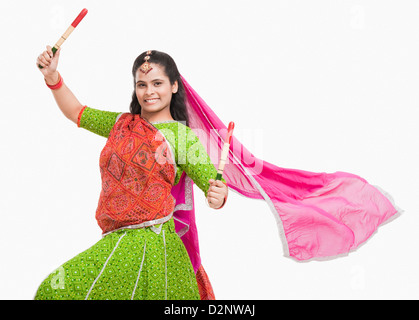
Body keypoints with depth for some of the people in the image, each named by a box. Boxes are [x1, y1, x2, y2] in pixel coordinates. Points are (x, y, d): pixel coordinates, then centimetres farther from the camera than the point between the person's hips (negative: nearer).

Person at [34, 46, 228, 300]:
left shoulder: (183, 137, -3)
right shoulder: (122, 123, 14)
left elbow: (213, 182, -11)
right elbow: (76, 112, 26)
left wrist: (218, 196, -33)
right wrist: (53, 77, 14)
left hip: (151, 242, -6)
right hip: (115, 240, 6)